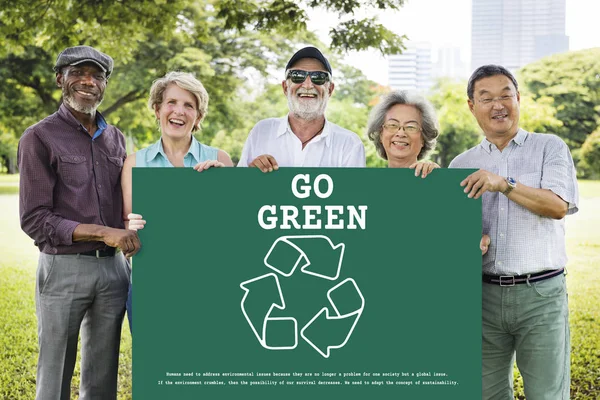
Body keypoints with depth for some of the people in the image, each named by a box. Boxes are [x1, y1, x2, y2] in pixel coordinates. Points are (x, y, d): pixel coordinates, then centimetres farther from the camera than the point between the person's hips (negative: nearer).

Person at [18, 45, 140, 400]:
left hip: (113, 267, 5)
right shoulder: (40, 138, -4)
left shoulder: (116, 138, 12)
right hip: (64, 268, -4)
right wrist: (101, 232, -18)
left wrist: (129, 238, 2)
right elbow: (34, 219, -10)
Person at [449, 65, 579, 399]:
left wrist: (504, 184, -18)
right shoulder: (462, 165, 13)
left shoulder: (550, 147, 5)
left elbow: (558, 206, -9)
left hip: (540, 293, -3)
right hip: (484, 294, 3)